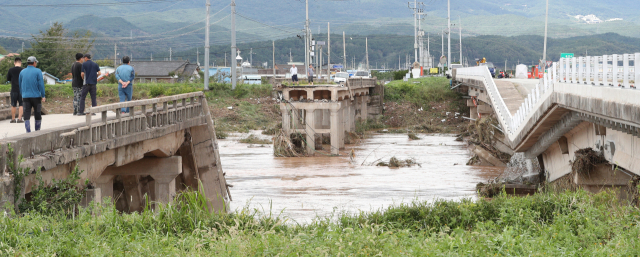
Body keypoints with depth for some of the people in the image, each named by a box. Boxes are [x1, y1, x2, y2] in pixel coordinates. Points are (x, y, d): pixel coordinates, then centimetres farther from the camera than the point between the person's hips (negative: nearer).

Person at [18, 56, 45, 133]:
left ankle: (28, 132, -11)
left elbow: (20, 85, 14)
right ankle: (37, 131, 15)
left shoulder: (22, 72, 8)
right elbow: (41, 84, -7)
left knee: (27, 115, -2)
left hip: (25, 97, 3)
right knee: (38, 115, 9)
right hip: (36, 96, -3)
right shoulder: (38, 71, -4)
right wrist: (43, 96, -4)